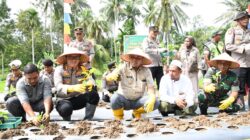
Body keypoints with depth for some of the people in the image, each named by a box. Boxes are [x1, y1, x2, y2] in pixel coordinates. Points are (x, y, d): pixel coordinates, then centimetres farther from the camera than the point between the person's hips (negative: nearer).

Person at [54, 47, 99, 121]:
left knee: (93, 94, -26)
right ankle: (67, 121, 0)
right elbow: (59, 87, -27)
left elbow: (92, 83, -15)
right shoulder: (59, 70, -11)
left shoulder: (83, 69, -2)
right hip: (64, 100, -2)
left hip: (78, 99, 2)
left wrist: (90, 85, -42)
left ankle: (87, 120, -12)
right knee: (65, 108, -37)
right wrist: (73, 88, -47)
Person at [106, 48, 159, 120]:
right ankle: (119, 118, -1)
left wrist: (152, 99, -31)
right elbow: (108, 77, -22)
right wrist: (112, 76, -48)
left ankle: (137, 113, 9)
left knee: (155, 102, -21)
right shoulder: (123, 68, -9)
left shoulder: (146, 71, -3)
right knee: (115, 98, -34)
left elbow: (150, 87, -9)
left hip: (138, 101, 2)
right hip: (123, 100, -2)